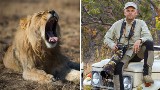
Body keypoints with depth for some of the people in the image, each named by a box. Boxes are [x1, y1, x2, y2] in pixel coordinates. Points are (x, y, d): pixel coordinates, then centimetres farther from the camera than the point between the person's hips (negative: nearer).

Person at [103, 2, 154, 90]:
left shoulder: (141, 23, 5)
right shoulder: (117, 24, 9)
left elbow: (148, 37, -11)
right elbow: (106, 38, 13)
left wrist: (139, 40, -34)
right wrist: (112, 45, -11)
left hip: (138, 53, 0)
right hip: (123, 53, 0)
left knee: (149, 43, -30)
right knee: (117, 67, -32)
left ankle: (147, 73, -29)